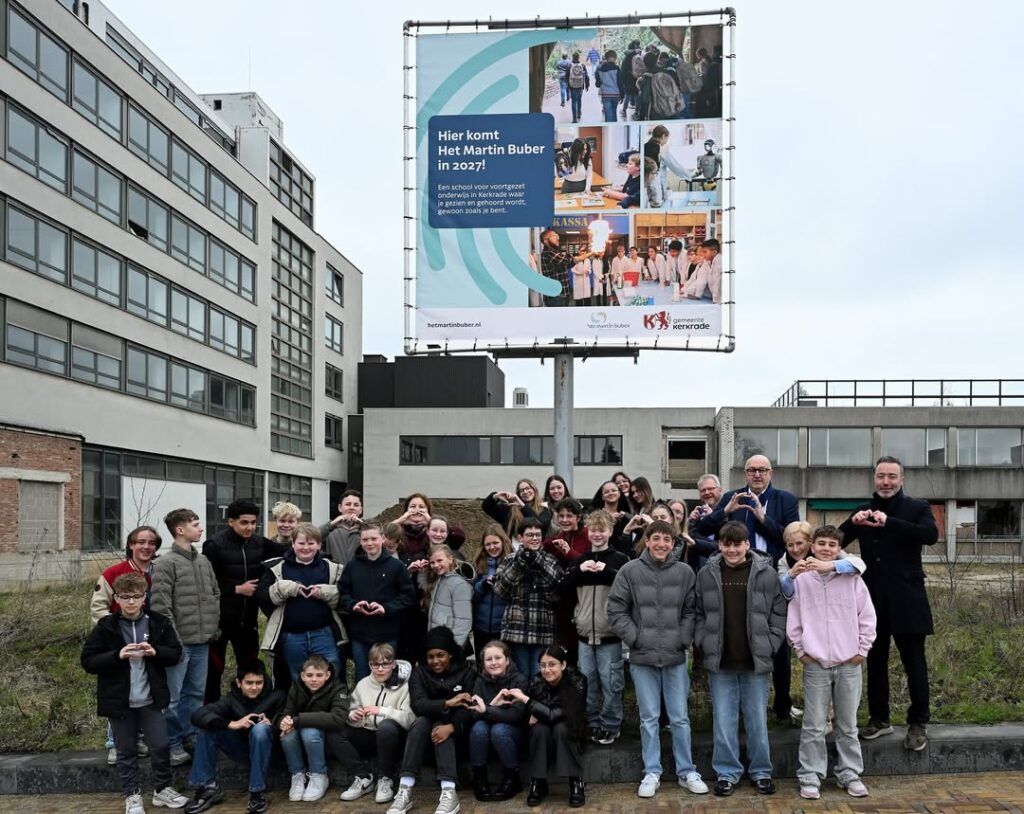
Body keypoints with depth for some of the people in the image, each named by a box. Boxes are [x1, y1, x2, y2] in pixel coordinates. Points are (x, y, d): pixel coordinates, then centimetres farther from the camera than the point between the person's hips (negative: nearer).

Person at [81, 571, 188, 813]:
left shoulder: (158, 622, -1)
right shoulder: (106, 626, -6)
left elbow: (175, 654, 5)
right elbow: (87, 661, -7)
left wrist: (155, 652, -15)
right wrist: (117, 655, -21)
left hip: (151, 699, 1)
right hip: (119, 701, -1)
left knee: (160, 746, 6)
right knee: (126, 750, 10)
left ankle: (162, 789, 24)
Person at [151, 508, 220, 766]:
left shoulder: (204, 561, 12)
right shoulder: (165, 563, -10)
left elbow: (215, 594, 20)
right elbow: (160, 606, -14)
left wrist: (214, 625, 11)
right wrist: (174, 639, -16)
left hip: (202, 641, 7)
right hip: (179, 642, -7)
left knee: (196, 693, 15)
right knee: (173, 696, 0)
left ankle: (191, 736, 26)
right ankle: (173, 745, 10)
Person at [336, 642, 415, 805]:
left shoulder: (404, 685, -11)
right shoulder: (363, 684, 4)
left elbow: (410, 718, -22)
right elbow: (351, 716, 7)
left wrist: (381, 710, -28)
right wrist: (353, 717, -17)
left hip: (393, 737, -5)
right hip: (369, 736, 5)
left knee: (386, 726, -38)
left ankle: (385, 779, -16)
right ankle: (362, 777, -6)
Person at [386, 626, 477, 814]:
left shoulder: (465, 672, -2)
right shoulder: (419, 673, 2)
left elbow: (469, 708, -15)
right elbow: (418, 705, -17)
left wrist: (451, 726, -35)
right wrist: (447, 703, -33)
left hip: (455, 729, -1)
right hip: (427, 725, 1)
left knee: (441, 729, -33)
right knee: (420, 723, -31)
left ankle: (449, 793, -45)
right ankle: (405, 791, -38)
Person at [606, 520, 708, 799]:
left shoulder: (685, 572, 1)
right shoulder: (630, 571, -4)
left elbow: (691, 611, 6)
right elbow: (616, 610, -2)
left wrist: (684, 640, -4)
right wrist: (635, 638, -7)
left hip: (676, 656, 1)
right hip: (642, 656, -1)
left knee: (680, 718, 8)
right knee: (649, 718, 8)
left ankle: (687, 772, 20)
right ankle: (652, 773, 18)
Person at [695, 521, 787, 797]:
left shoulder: (766, 573, -4)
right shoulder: (706, 574, 0)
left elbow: (779, 613, 2)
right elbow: (698, 613, 8)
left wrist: (770, 646, -5)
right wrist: (703, 643, -2)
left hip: (756, 661, -1)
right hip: (720, 662, 1)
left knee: (757, 720, 10)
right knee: (724, 721, 7)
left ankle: (761, 771, 25)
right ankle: (727, 772, 20)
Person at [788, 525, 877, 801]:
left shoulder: (852, 579, -1)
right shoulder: (801, 580, 0)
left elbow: (867, 617, 2)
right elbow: (793, 621, 4)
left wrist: (862, 650, 0)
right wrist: (801, 651, 0)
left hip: (849, 663, 1)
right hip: (815, 664, -1)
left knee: (848, 726, 11)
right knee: (813, 726, 2)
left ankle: (850, 774, 22)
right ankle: (810, 777, 10)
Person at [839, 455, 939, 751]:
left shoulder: (917, 507, -1)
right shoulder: (864, 510, 9)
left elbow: (931, 534, -21)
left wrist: (888, 522, -30)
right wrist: (854, 522, -15)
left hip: (906, 598, -4)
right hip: (872, 598, 4)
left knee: (914, 662, 2)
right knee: (875, 661, 12)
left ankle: (918, 724, 15)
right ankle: (879, 719, 24)